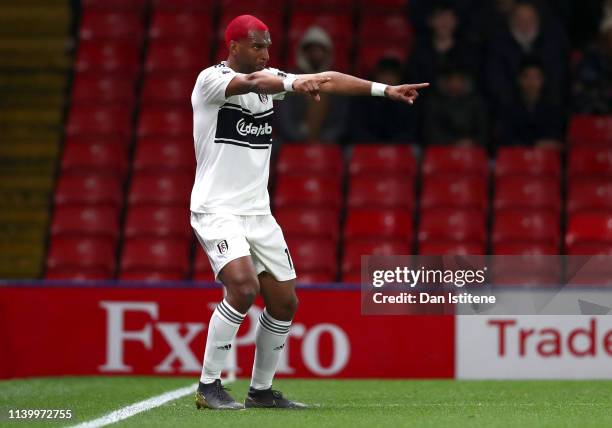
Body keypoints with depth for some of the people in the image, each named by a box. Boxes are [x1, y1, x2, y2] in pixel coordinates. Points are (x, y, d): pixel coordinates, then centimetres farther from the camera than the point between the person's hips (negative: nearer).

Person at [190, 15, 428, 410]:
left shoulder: (268, 79, 10)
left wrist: (385, 89, 4)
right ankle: (208, 387, -17)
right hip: (217, 210, -8)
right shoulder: (211, 80, -12)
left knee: (284, 302, 5)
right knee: (243, 286, -27)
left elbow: (326, 80, 11)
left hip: (258, 211, 8)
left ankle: (262, 390, 19)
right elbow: (251, 83, -33)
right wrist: (293, 84, -52)